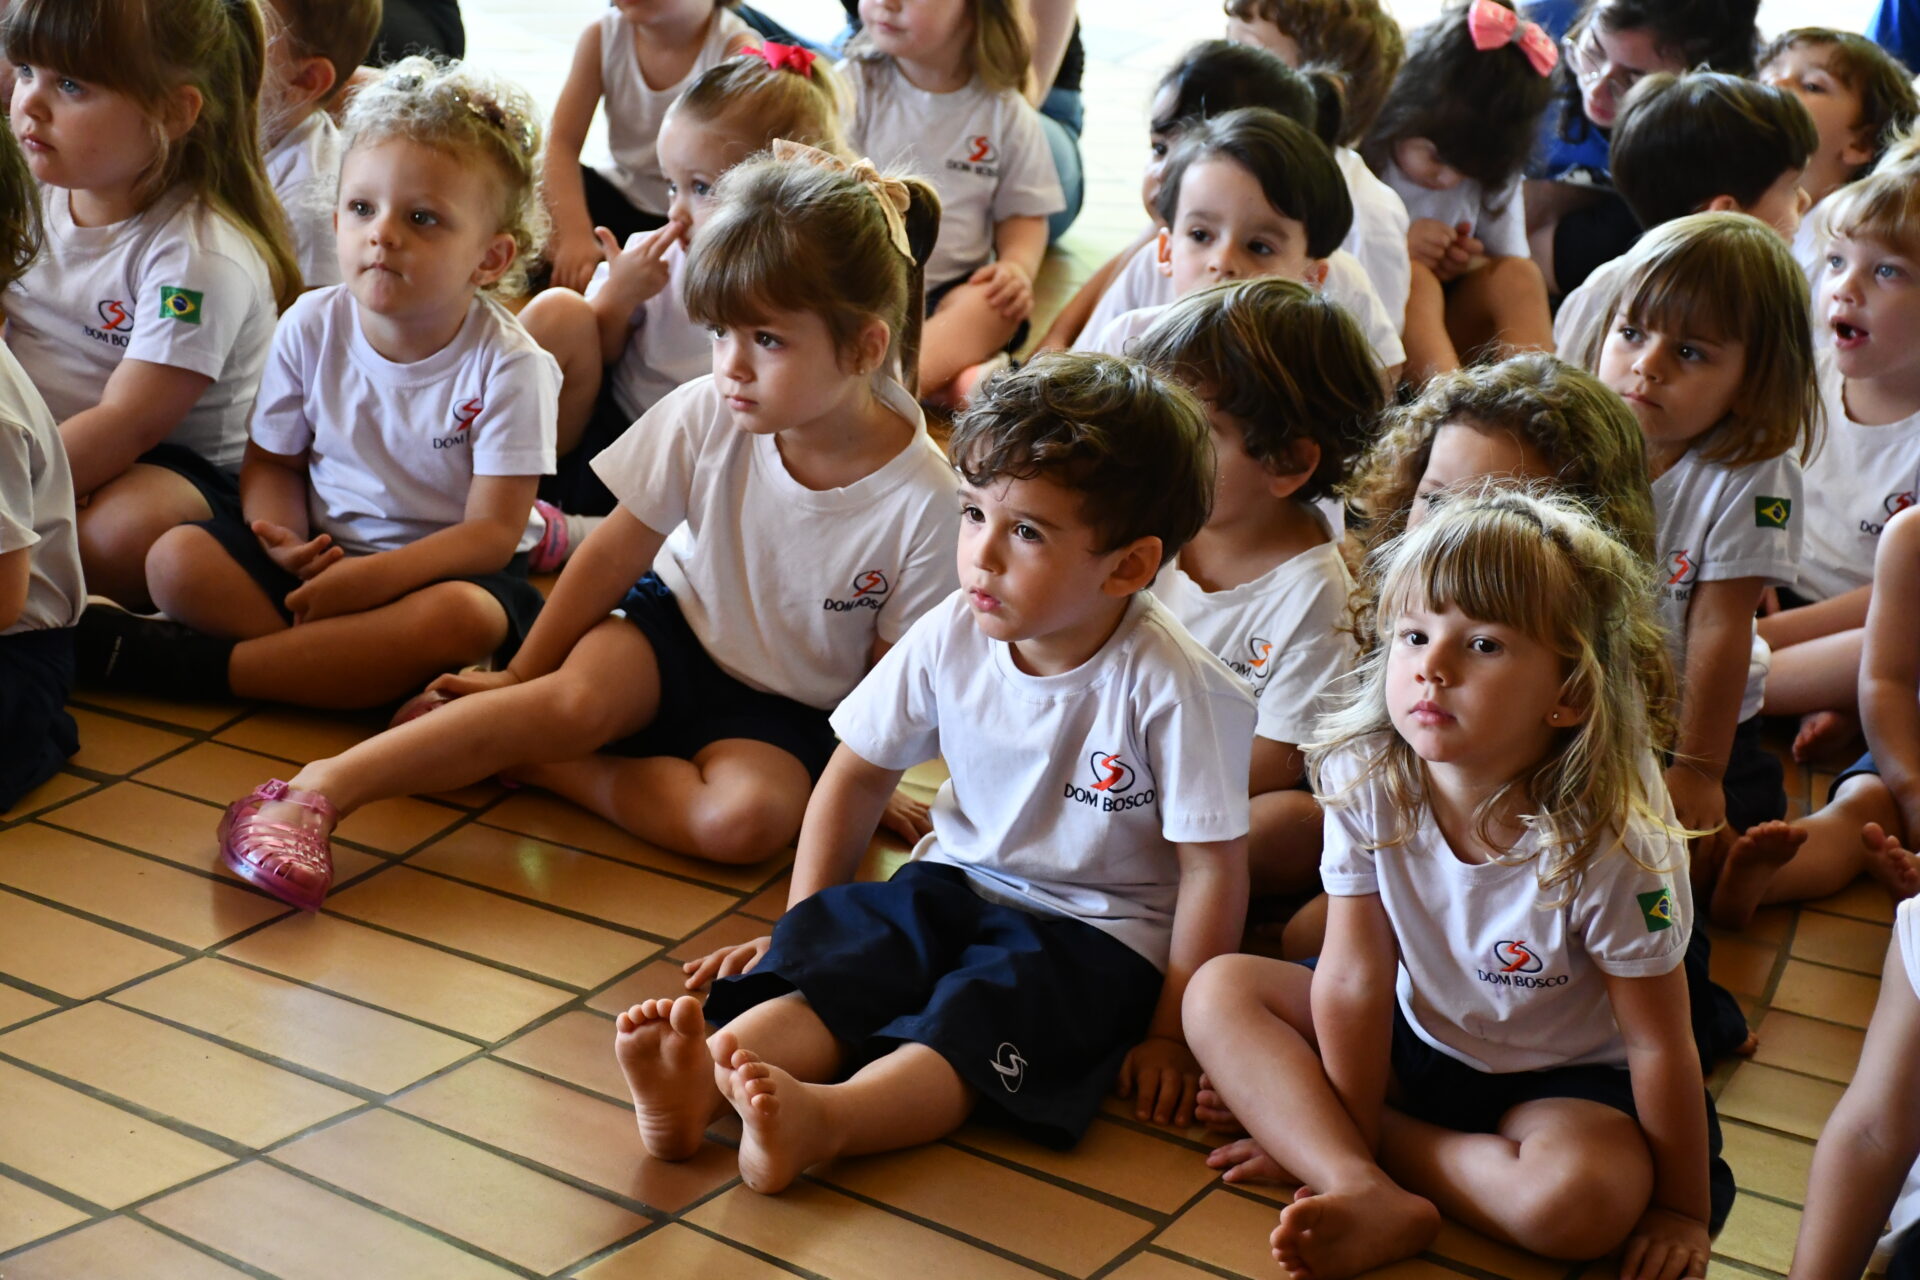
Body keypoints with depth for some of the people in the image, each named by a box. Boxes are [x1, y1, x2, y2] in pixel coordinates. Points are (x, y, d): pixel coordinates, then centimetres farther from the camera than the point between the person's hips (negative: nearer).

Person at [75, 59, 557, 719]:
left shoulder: (507, 367, -15)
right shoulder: (312, 326, -2)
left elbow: (493, 532, -18)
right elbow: (272, 460, 7)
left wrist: (367, 579, -30)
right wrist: (284, 539, -17)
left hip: (445, 566, -3)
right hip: (321, 550, 4)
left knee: (465, 619, -38)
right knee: (176, 559, -19)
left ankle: (193, 665, -30)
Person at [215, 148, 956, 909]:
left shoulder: (922, 498, -22)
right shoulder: (704, 417, -15)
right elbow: (615, 553, -5)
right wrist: (520, 675, 0)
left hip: (786, 710, -1)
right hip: (675, 626, 1)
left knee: (746, 818, -32)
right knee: (575, 698, -31)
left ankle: (531, 762, -19)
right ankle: (325, 787, -32)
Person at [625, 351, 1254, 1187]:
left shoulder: (1169, 687, -20)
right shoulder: (952, 635, -7)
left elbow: (1213, 869, -14)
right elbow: (858, 774, 7)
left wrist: (1169, 1033, -11)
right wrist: (804, 929, 7)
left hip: (1100, 931, -4)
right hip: (957, 883, 5)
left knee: (973, 1019, -33)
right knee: (834, 952, -24)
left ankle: (821, 1119, -56)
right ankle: (700, 1080, -47)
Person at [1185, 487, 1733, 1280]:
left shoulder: (1612, 846, -29)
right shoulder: (1366, 785, -19)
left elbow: (1659, 1045, -19)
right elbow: (1354, 980, -14)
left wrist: (1680, 1211, -11)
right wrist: (1347, 1153, -10)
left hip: (1563, 1077, -4)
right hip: (1416, 1042, 4)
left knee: (1579, 1198, -34)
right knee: (1218, 991, -11)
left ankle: (1294, 1124, -17)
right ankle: (1376, 1202, -26)